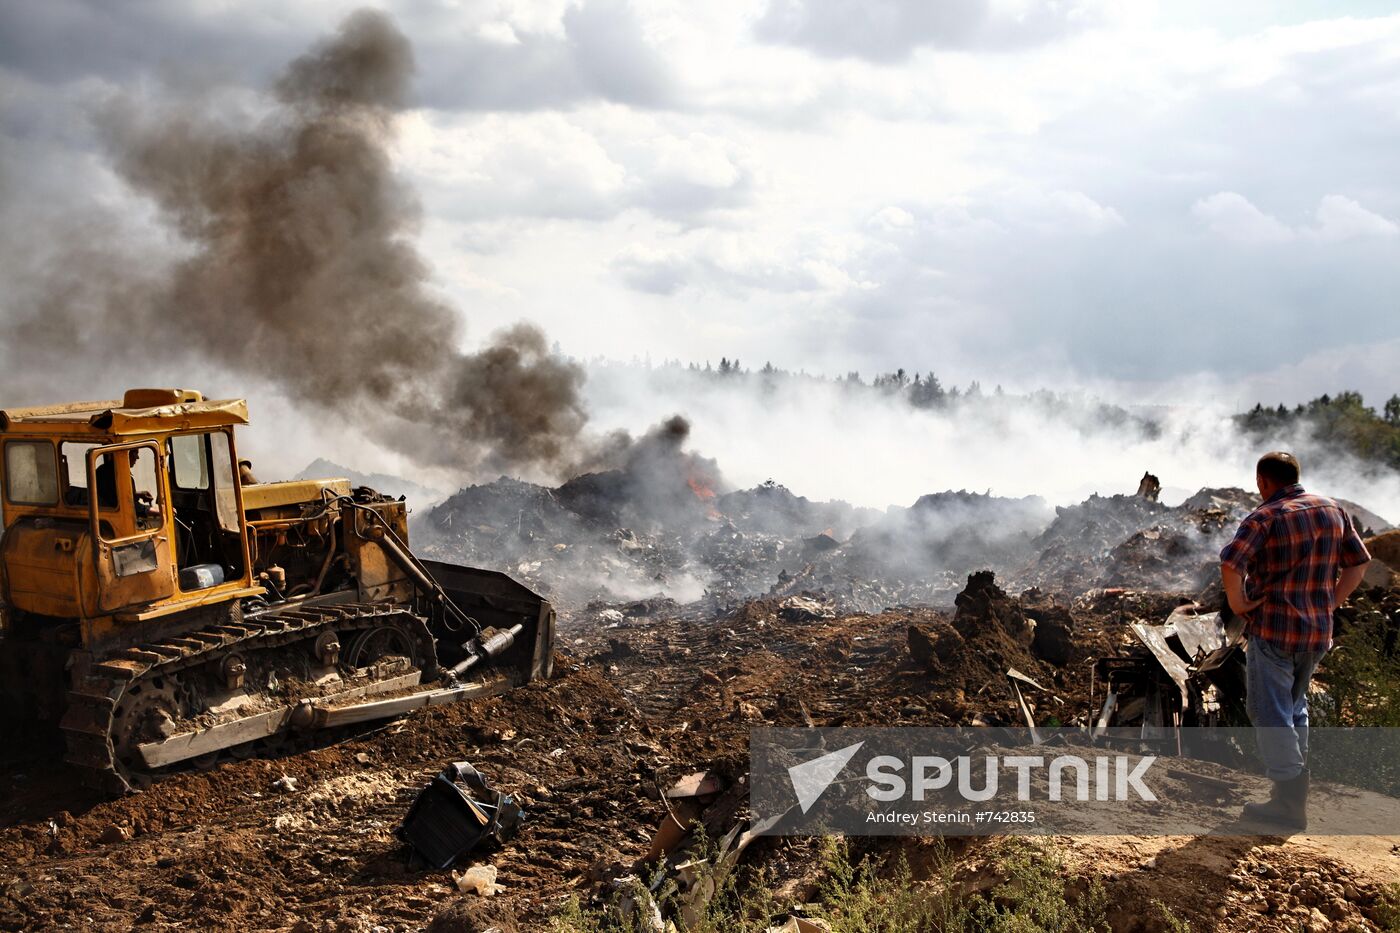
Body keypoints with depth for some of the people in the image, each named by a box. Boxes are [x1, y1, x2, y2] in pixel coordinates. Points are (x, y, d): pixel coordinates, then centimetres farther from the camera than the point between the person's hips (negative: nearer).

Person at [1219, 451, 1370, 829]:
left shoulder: (1264, 518, -14)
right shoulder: (1334, 511, 6)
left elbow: (1230, 563, -28)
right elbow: (1358, 565, 10)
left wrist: (1237, 603, -13)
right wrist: (1329, 604, 10)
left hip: (1273, 630, -7)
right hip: (1318, 632, 7)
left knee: (1271, 714, 2)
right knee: (1295, 709, 22)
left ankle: (1289, 804, 1)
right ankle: (1295, 793, 27)